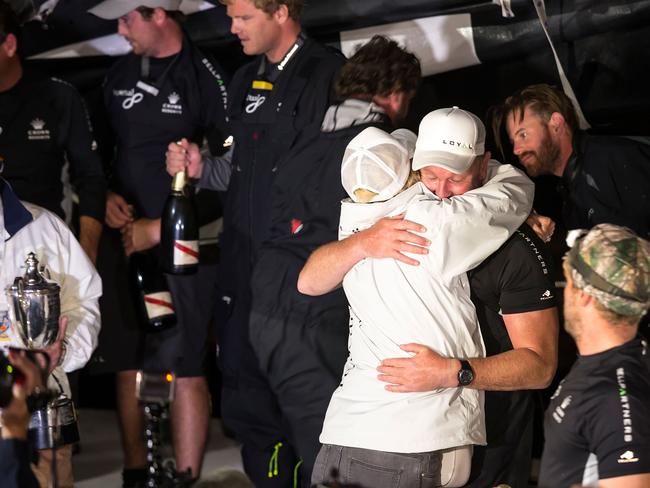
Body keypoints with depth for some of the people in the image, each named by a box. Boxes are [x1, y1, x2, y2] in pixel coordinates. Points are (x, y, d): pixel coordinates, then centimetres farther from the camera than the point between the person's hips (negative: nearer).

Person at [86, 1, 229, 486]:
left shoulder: (206, 78, -9)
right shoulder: (121, 74, 11)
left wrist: (161, 228, -9)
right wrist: (106, 197, 3)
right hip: (125, 241, 6)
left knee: (184, 369, -6)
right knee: (127, 366, 10)